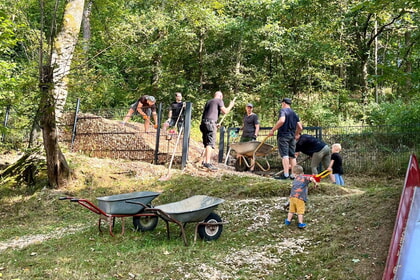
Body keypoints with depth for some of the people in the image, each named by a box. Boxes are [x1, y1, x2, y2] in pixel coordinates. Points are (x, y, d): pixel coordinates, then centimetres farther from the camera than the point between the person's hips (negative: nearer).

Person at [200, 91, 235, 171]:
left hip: (204, 123, 8)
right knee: (210, 143, -13)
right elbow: (225, 111, -3)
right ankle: (208, 163, -21)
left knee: (207, 143, 13)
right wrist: (231, 105, 16)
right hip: (211, 123, -8)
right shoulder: (219, 101, 5)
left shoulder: (209, 101, 27)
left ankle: (205, 161, 12)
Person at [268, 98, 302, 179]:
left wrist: (272, 130, -18)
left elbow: (281, 121, -24)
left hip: (283, 136, -7)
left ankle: (286, 174, -16)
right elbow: (300, 128, 15)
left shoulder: (283, 110, -4)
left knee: (284, 155, -10)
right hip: (292, 137, 7)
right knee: (292, 155, 8)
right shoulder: (295, 114, 18)